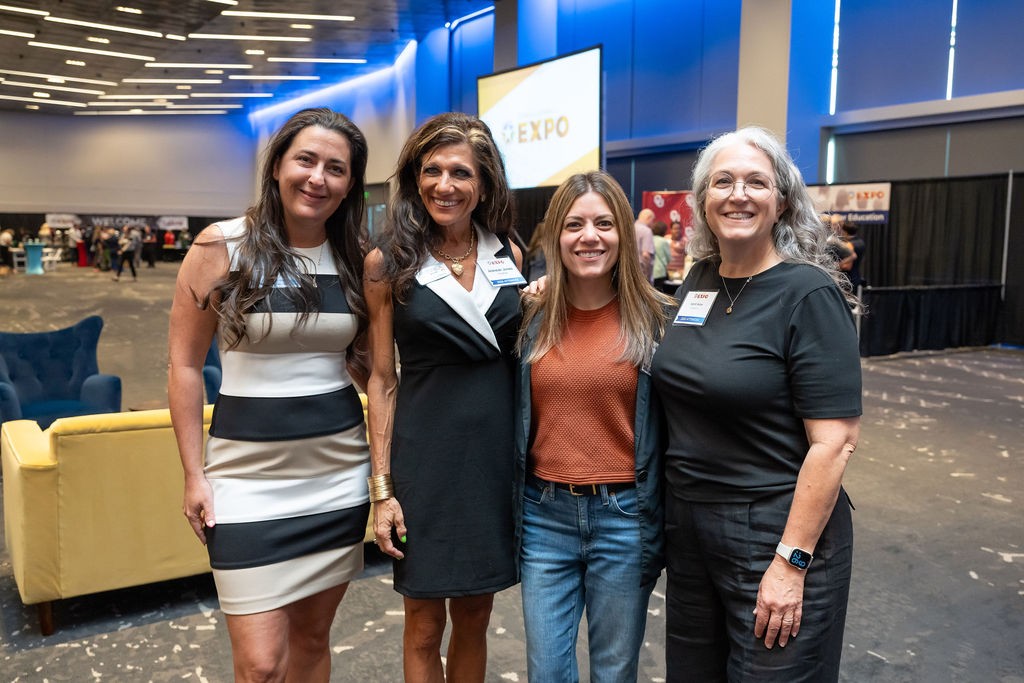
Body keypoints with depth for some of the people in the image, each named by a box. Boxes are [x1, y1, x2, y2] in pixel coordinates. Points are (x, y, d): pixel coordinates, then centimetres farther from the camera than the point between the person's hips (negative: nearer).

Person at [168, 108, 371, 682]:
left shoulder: (358, 259, 3)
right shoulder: (222, 247, -7)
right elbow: (185, 365, -3)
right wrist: (194, 474, -4)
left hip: (340, 472, 3)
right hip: (249, 471, -3)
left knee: (313, 635, 16)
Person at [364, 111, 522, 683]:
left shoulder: (509, 256, 4)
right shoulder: (388, 264, -4)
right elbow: (382, 380, -3)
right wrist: (382, 488, -6)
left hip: (498, 457, 3)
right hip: (426, 461, -2)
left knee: (475, 617, 17)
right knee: (425, 626, 10)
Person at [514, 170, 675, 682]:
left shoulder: (656, 318, -5)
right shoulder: (533, 319, 1)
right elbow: (517, 420, 9)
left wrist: (667, 523, -2)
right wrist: (513, 514, 9)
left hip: (624, 516, -2)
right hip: (544, 515, 2)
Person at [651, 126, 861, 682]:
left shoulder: (809, 294, -15)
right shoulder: (697, 280, 3)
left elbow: (835, 442, -18)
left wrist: (791, 562, -19)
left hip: (776, 532, -6)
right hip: (687, 523, 6)